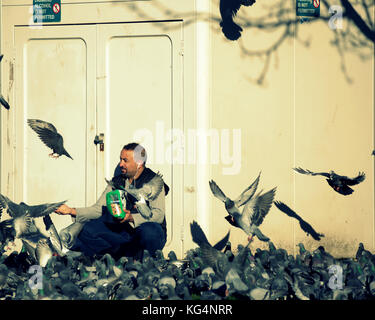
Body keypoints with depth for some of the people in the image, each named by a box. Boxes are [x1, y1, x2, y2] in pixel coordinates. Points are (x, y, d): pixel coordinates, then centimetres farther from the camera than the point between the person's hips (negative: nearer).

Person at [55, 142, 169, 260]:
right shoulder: (117, 182, 12)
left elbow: (159, 215, -18)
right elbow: (99, 209, 10)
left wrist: (131, 217, -33)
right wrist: (72, 211, -3)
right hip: (124, 231, 4)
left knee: (150, 230, -40)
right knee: (89, 229, -14)